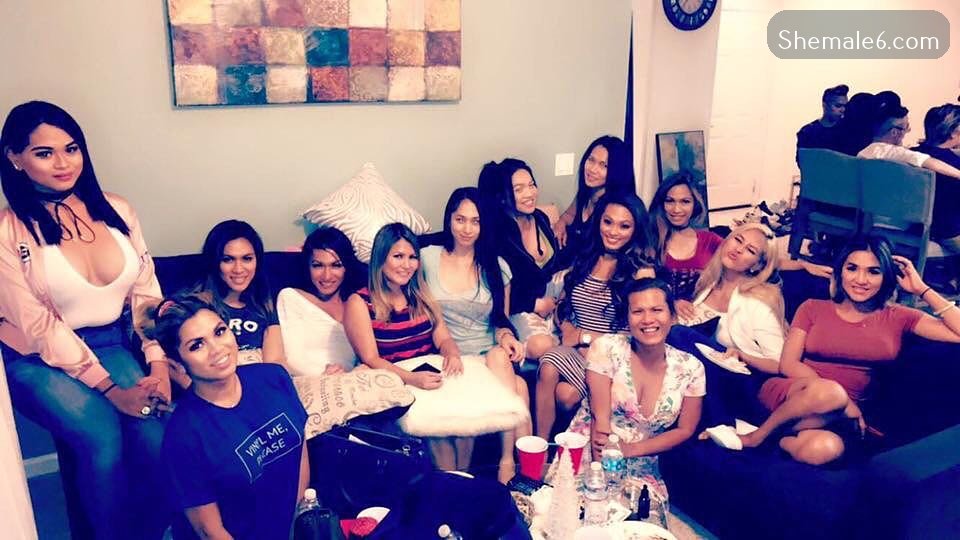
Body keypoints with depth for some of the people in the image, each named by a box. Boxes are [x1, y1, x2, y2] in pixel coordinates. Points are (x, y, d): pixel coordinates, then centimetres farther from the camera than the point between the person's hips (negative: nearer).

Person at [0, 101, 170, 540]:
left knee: (156, 435, -21)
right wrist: (109, 389, -17)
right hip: (40, 360, -3)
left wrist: (158, 363, -10)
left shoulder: (116, 211, 1)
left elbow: (145, 292, 2)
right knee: (102, 437, -27)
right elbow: (38, 327, -12)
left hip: (112, 345, 3)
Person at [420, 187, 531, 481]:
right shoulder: (427, 258, 5)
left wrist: (506, 337, -12)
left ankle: (509, 461, -32)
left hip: (490, 355, 2)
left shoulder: (497, 267, 10)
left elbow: (501, 320, 14)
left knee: (499, 357, -37)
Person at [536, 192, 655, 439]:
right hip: (576, 348, 4)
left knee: (566, 395, -31)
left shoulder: (641, 272, -4)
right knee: (548, 367, -30)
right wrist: (568, 330, -7)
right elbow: (562, 307, 15)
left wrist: (586, 336, -6)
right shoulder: (584, 259, 11)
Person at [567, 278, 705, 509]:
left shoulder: (690, 368, -1)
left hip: (641, 467, 3)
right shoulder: (607, 348, -7)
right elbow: (601, 418, -11)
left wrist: (630, 449, -7)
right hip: (589, 453, -2)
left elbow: (685, 430, 6)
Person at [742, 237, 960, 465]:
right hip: (790, 394, 0)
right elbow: (788, 364, -2)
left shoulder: (897, 318, 10)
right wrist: (839, 397, -14)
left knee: (825, 449, -38)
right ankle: (759, 434, -17)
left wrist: (922, 290, 0)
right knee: (829, 393, -39)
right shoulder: (813, 308, 9)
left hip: (840, 415, 1)